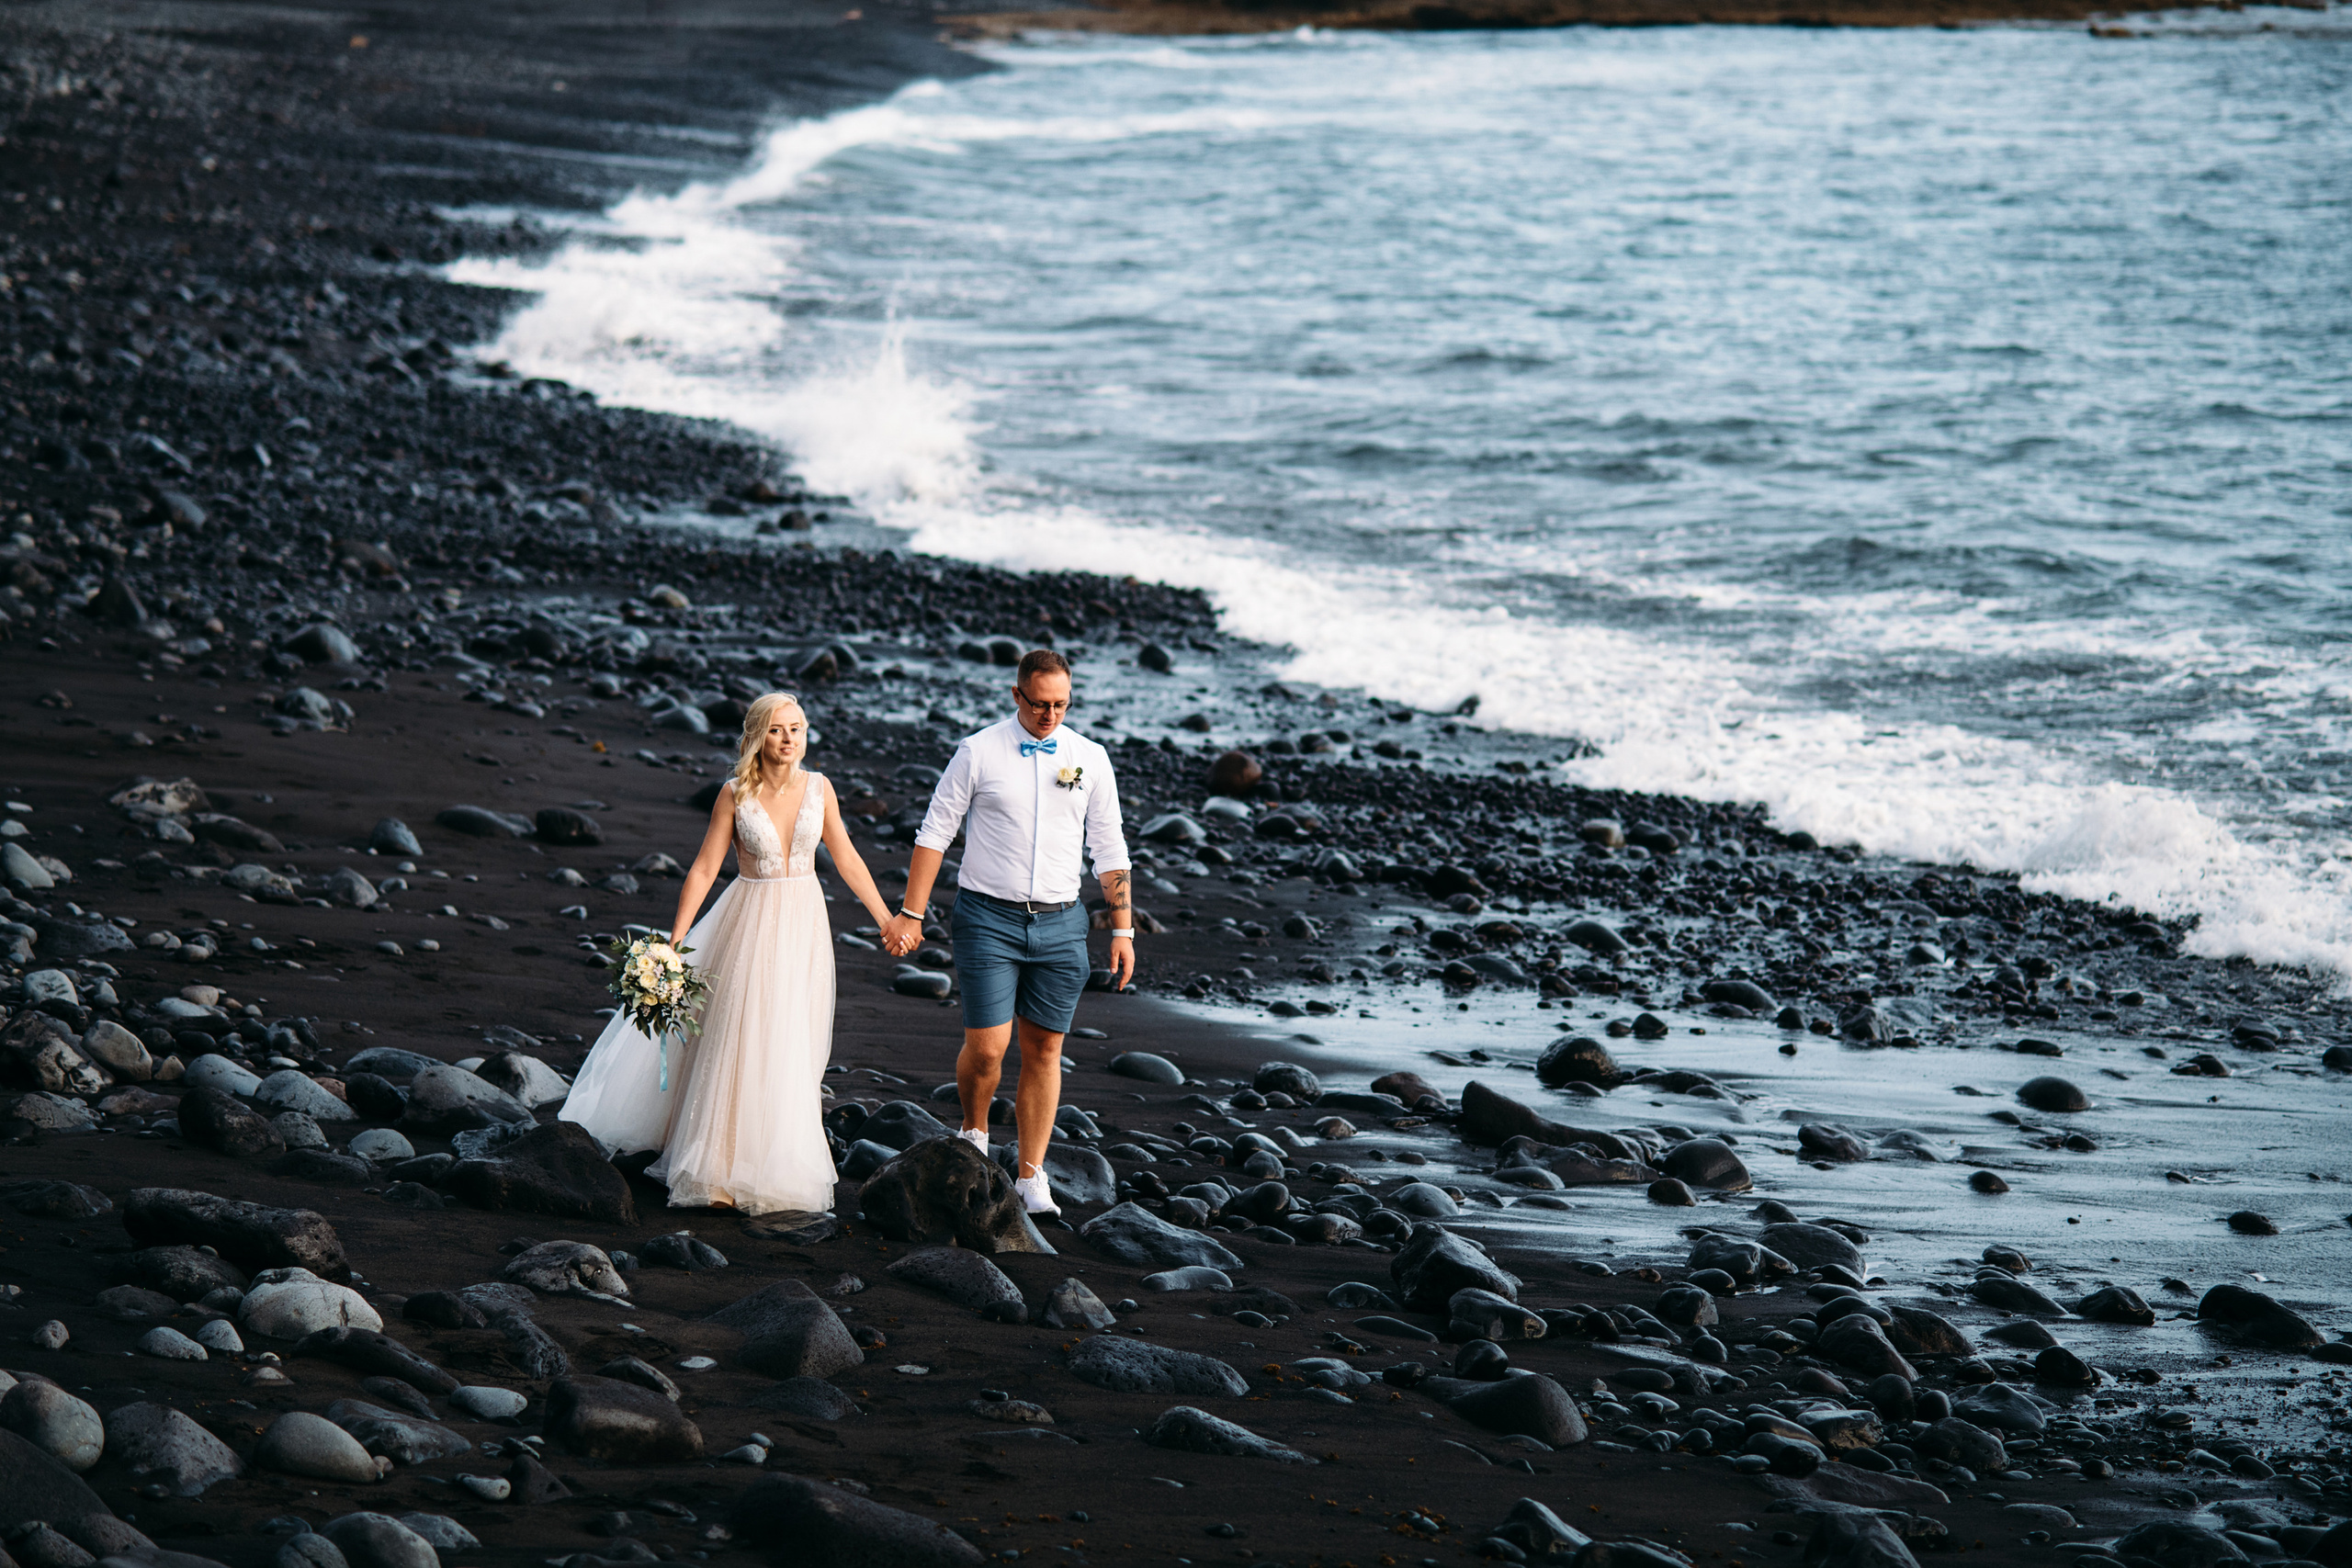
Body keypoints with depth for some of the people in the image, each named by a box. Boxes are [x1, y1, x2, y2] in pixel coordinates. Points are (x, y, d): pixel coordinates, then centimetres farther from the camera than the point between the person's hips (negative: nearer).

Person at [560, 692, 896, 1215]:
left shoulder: (818, 789, 1)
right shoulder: (735, 794, -7)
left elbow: (848, 861, 9)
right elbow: (704, 870, -6)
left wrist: (888, 921, 9)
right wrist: (675, 939, -11)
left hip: (804, 925, 3)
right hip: (749, 927, -3)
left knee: (793, 1050, 6)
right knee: (737, 1047, -4)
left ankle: (777, 1168, 20)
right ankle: (722, 1173, 3)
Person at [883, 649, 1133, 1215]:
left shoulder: (1090, 759, 6)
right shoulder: (978, 753, -2)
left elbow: (1109, 850, 11)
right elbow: (935, 833, 2)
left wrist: (1123, 929, 7)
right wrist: (911, 914, -3)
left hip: (1060, 922, 3)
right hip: (989, 918, -2)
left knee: (1044, 1050, 3)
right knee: (986, 1047, -9)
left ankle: (1030, 1175, 12)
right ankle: (974, 1134, 21)